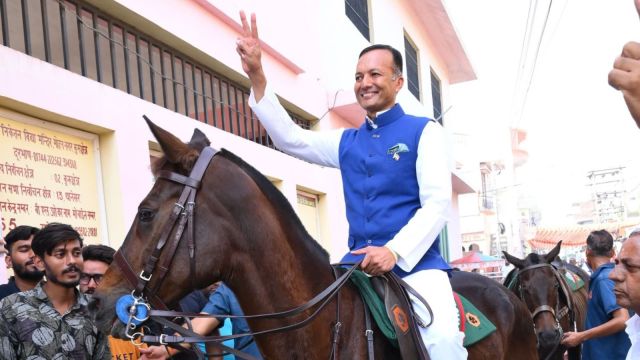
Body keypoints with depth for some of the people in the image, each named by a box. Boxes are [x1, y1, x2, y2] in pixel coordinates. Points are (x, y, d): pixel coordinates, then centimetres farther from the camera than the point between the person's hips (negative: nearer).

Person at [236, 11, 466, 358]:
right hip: (359, 263, 5)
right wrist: (257, 77, 3)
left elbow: (436, 203, -6)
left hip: (415, 260, -5)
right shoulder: (347, 142, 18)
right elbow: (291, 139, 12)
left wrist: (395, 251, -20)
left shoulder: (424, 131, 3)